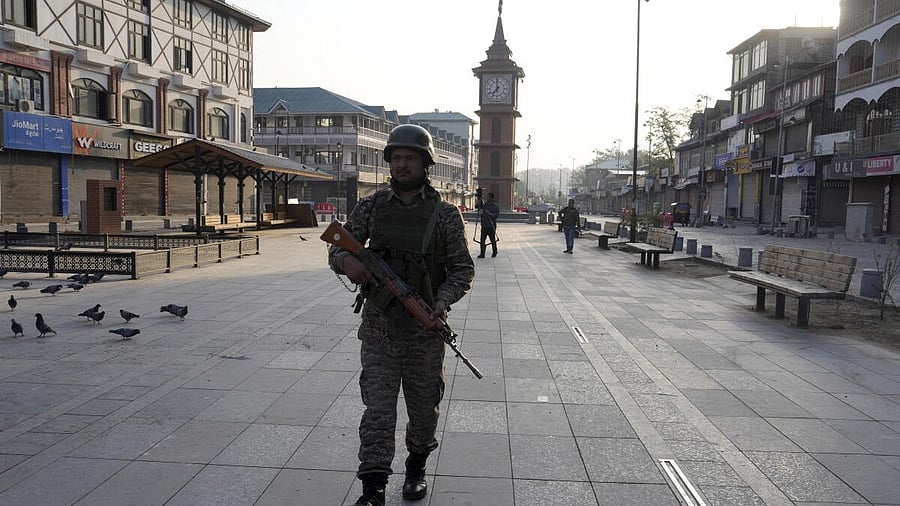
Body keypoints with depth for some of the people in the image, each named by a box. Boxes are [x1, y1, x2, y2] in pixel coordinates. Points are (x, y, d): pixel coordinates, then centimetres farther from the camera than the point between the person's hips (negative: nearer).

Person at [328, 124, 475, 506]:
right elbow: (337, 249, 7)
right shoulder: (371, 207, 2)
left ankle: (417, 468, 38)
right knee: (378, 408, -3)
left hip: (426, 328, 0)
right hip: (379, 326, 0)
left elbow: (463, 268, -1)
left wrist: (444, 298, -20)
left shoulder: (445, 215, -3)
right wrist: (346, 261, -17)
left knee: (424, 407, 14)